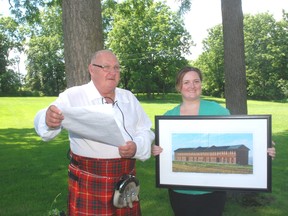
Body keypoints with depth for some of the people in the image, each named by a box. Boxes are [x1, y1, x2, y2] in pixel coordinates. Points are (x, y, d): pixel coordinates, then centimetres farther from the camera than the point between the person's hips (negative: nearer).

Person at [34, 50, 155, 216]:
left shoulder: (129, 97, 9)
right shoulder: (73, 96, -8)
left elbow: (146, 131, 11)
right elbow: (45, 123, -20)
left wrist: (137, 147, -11)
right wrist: (48, 120, -45)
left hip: (126, 179, 5)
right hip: (88, 182, -4)